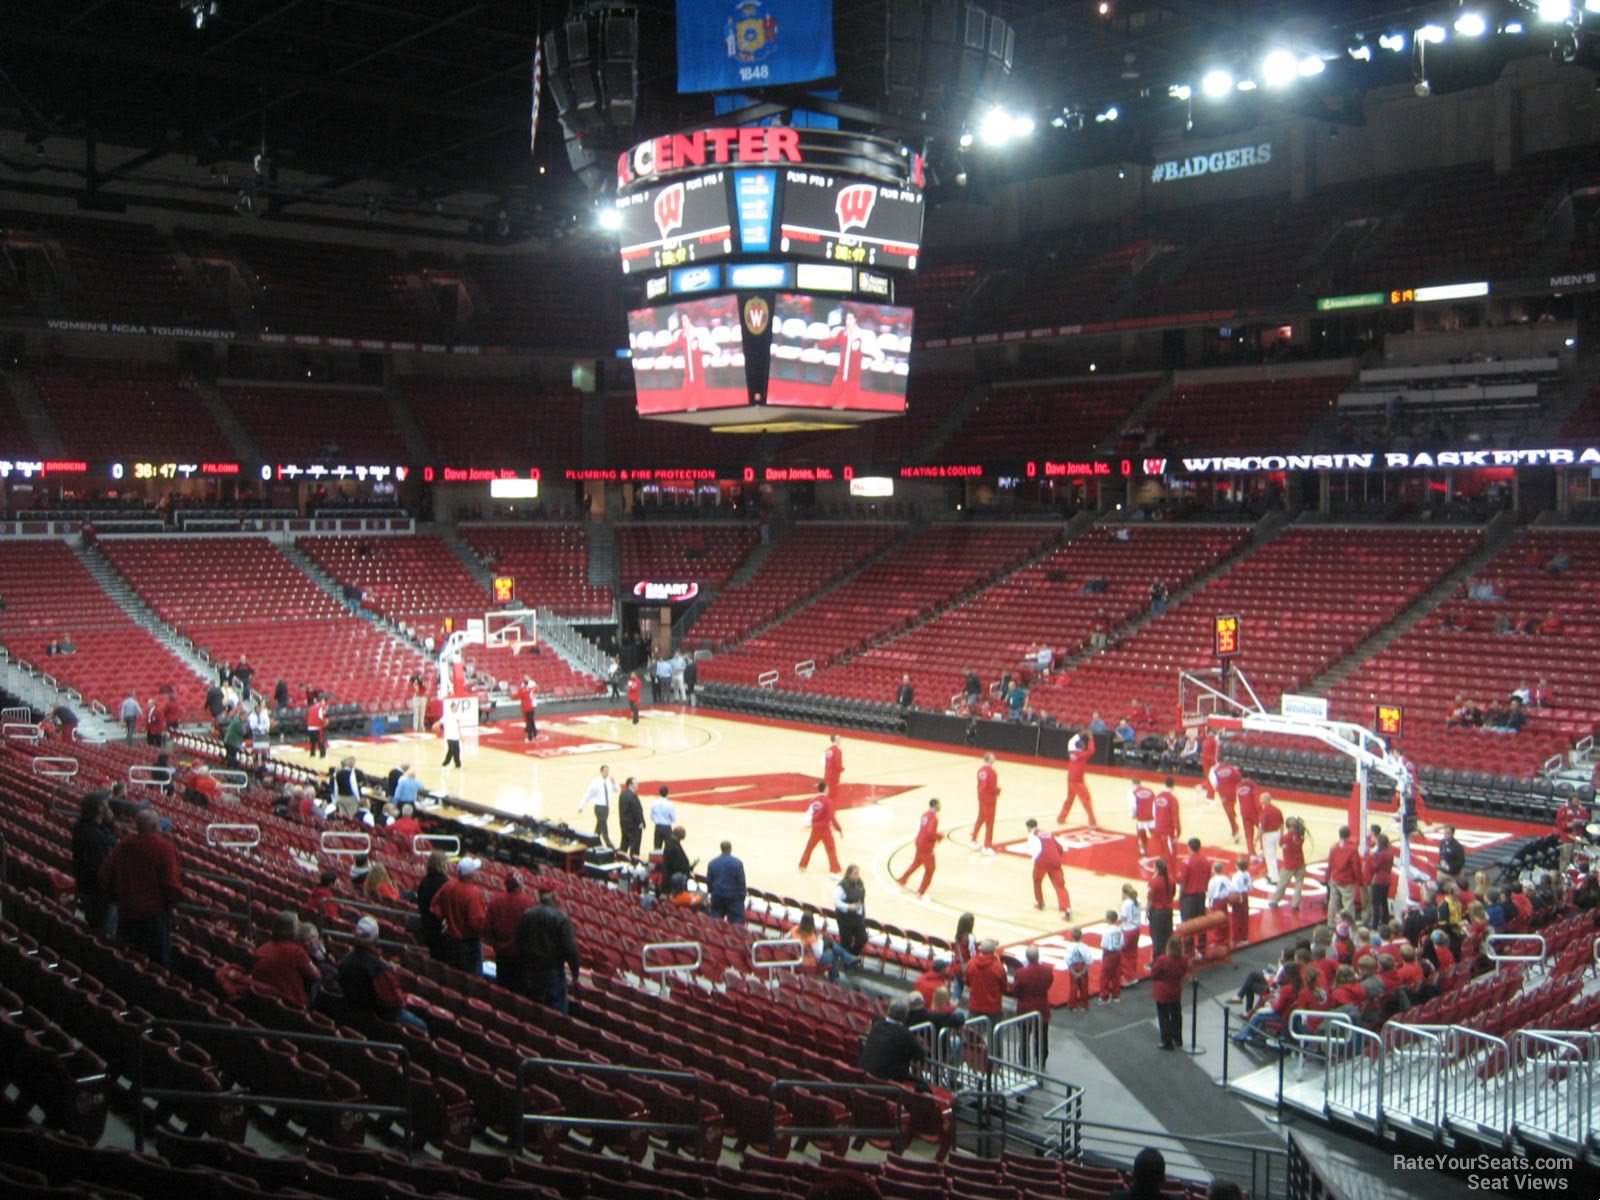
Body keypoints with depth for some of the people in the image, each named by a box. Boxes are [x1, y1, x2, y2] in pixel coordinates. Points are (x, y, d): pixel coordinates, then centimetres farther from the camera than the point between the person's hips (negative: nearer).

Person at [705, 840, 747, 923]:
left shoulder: (712, 863, 1)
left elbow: (708, 881, 5)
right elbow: (741, 881, -10)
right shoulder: (737, 863, -11)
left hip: (717, 896, 3)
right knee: (737, 923, 0)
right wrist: (742, 896, 1)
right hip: (733, 897, -3)